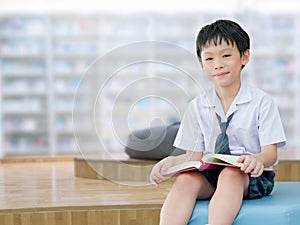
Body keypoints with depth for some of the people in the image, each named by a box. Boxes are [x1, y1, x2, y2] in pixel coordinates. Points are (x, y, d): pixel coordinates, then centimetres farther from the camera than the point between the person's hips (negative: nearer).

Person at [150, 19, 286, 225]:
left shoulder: (262, 102, 1)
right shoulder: (198, 107, 11)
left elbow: (271, 152, -7)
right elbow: (195, 155, 10)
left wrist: (258, 159, -31)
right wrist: (171, 162, -12)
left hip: (252, 177, -3)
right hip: (210, 176, 3)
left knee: (230, 174, -37)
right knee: (186, 179, -31)